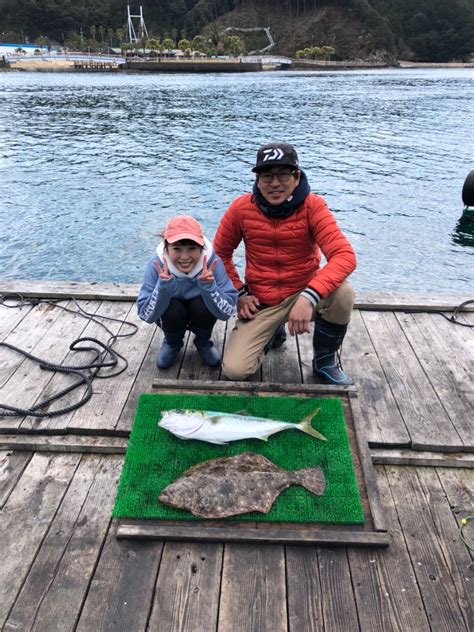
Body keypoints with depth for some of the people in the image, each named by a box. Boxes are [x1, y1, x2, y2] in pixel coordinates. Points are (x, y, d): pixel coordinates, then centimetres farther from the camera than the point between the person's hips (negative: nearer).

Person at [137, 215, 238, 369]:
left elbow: (227, 312, -28)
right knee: (173, 310, -30)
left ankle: (203, 342, 4)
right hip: (170, 315, 0)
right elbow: (145, 315, -25)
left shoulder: (212, 261, -29)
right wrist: (163, 285, -41)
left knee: (202, 306, -31)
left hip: (201, 313, 0)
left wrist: (208, 285, -44)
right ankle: (172, 343, 5)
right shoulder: (156, 265, -27)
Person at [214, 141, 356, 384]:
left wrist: (309, 296, -41)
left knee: (342, 292, -33)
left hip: (302, 293, -1)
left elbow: (345, 255, -27)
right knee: (234, 370, -14)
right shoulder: (241, 208, -8)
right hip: (260, 303, 1)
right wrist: (239, 293, -4)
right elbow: (220, 254, 6)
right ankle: (273, 333, 22)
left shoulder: (312, 206, -14)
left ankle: (325, 361, -2)